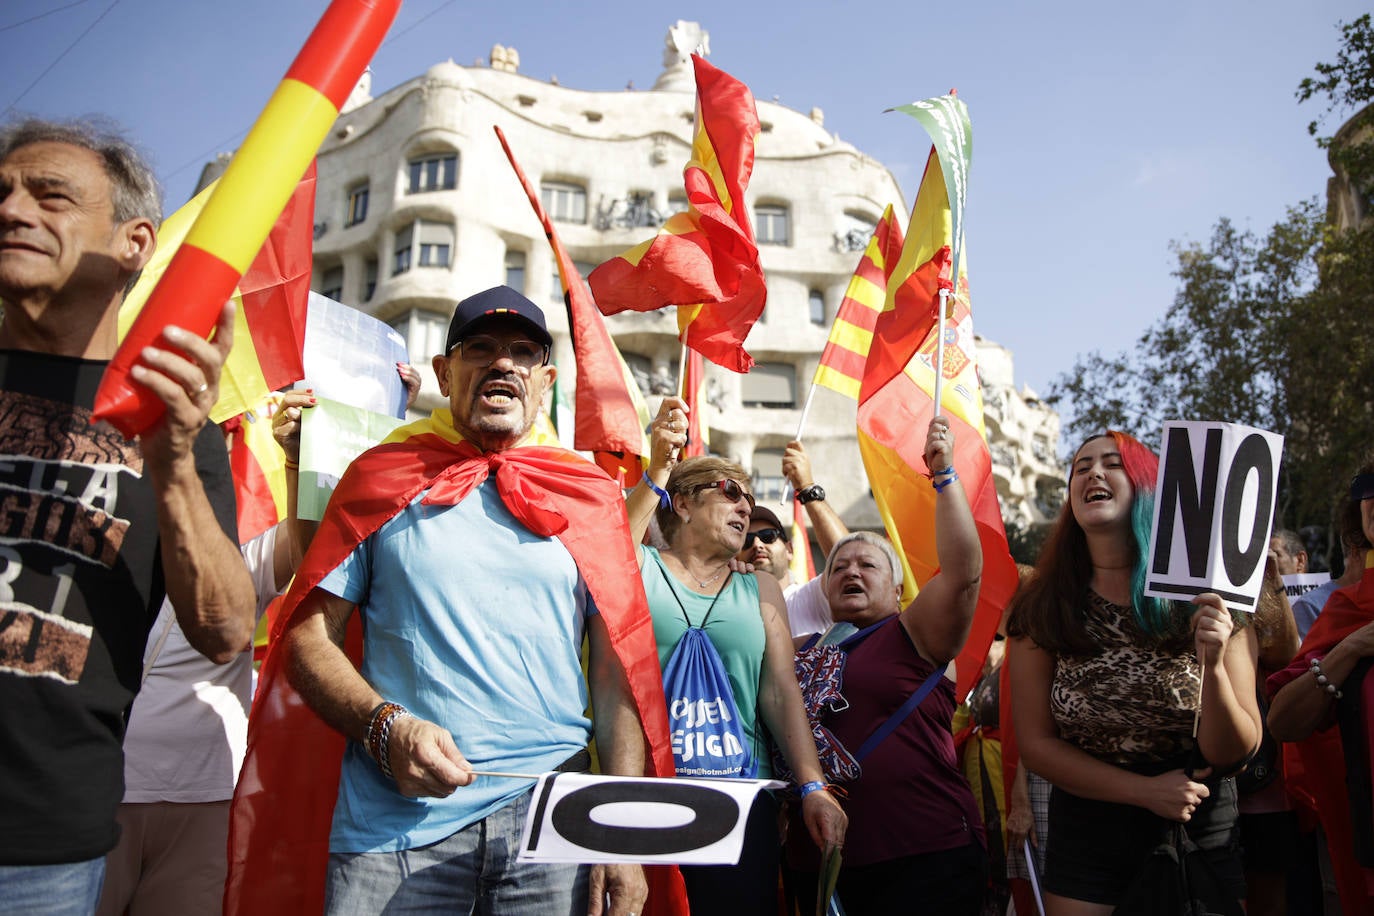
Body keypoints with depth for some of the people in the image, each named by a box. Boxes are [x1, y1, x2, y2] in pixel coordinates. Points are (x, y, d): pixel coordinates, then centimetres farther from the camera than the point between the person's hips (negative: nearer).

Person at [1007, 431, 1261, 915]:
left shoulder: (1206, 600, -11)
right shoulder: (1040, 611, -8)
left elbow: (1234, 755, -11)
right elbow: (1036, 744, -5)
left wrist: (1213, 668, -28)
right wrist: (1146, 790, -14)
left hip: (1201, 838, 0)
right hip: (1086, 838, 0)